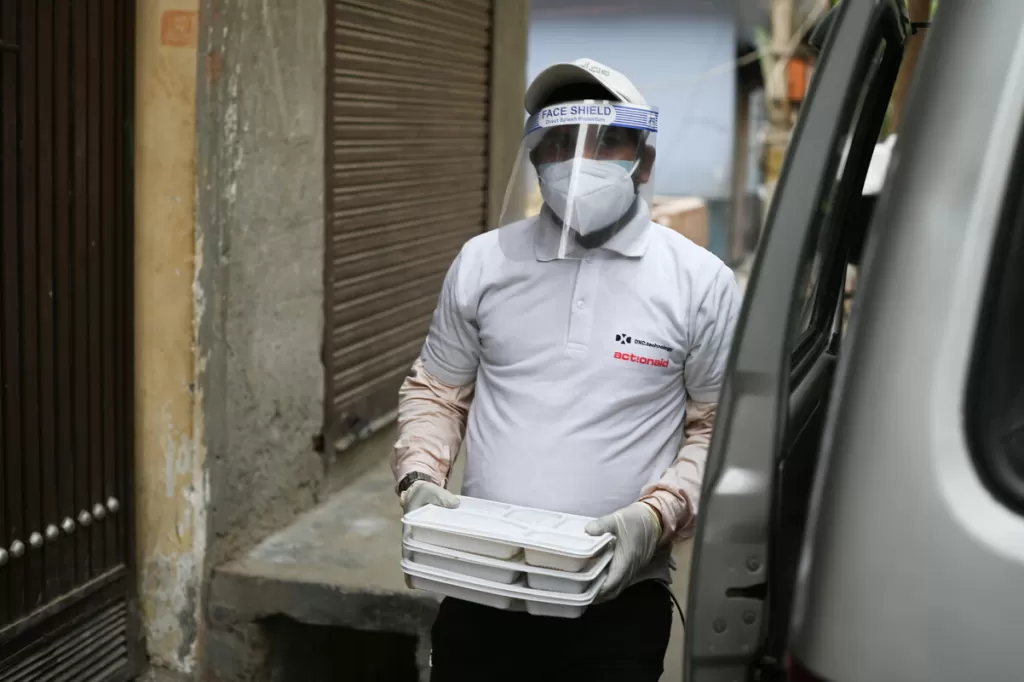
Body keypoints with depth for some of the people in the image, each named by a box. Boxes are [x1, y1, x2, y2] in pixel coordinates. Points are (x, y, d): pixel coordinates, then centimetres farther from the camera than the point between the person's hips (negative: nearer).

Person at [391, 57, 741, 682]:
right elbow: (435, 391, 13)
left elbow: (719, 429, 0)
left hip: (618, 600, -2)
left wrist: (656, 517, -14)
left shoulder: (701, 283, -3)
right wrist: (420, 478, -3)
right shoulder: (484, 261, 4)